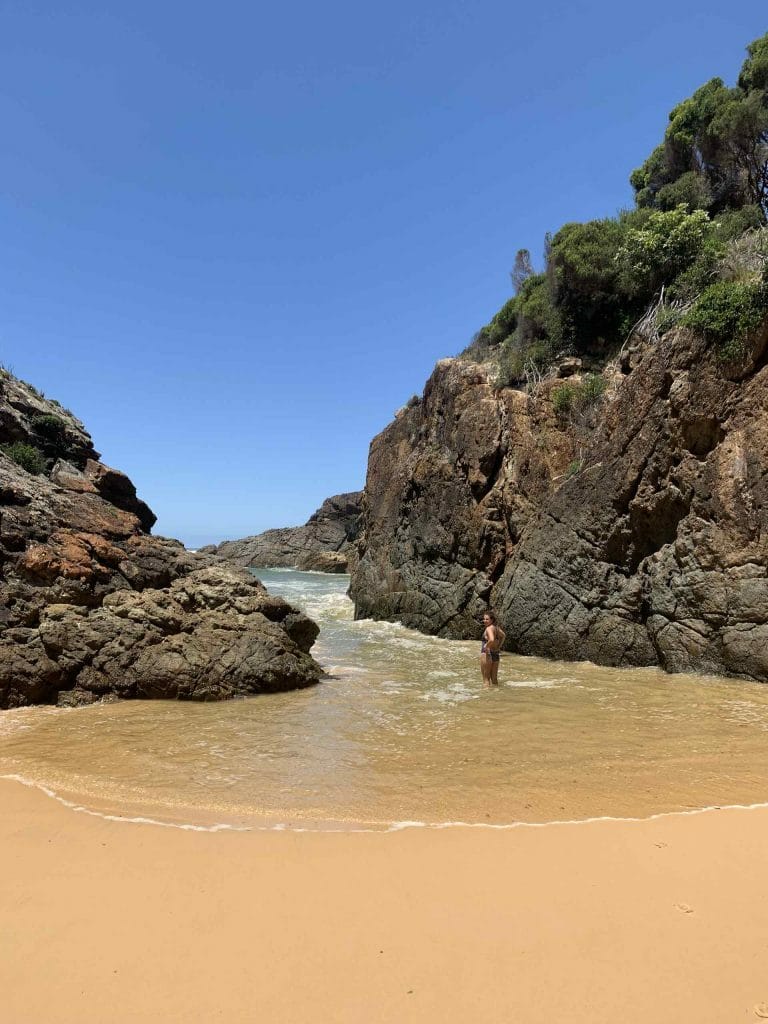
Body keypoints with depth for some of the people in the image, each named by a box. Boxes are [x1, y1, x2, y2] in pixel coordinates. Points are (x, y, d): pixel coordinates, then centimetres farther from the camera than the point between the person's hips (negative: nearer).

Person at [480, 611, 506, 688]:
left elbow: (491, 640, -35)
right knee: (494, 678, 16)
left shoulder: (489, 628, -17)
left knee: (486, 678, 0)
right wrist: (499, 646, 22)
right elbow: (503, 636, 26)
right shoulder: (496, 627, 9)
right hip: (496, 654, 8)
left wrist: (486, 646, -19)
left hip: (487, 654, -8)